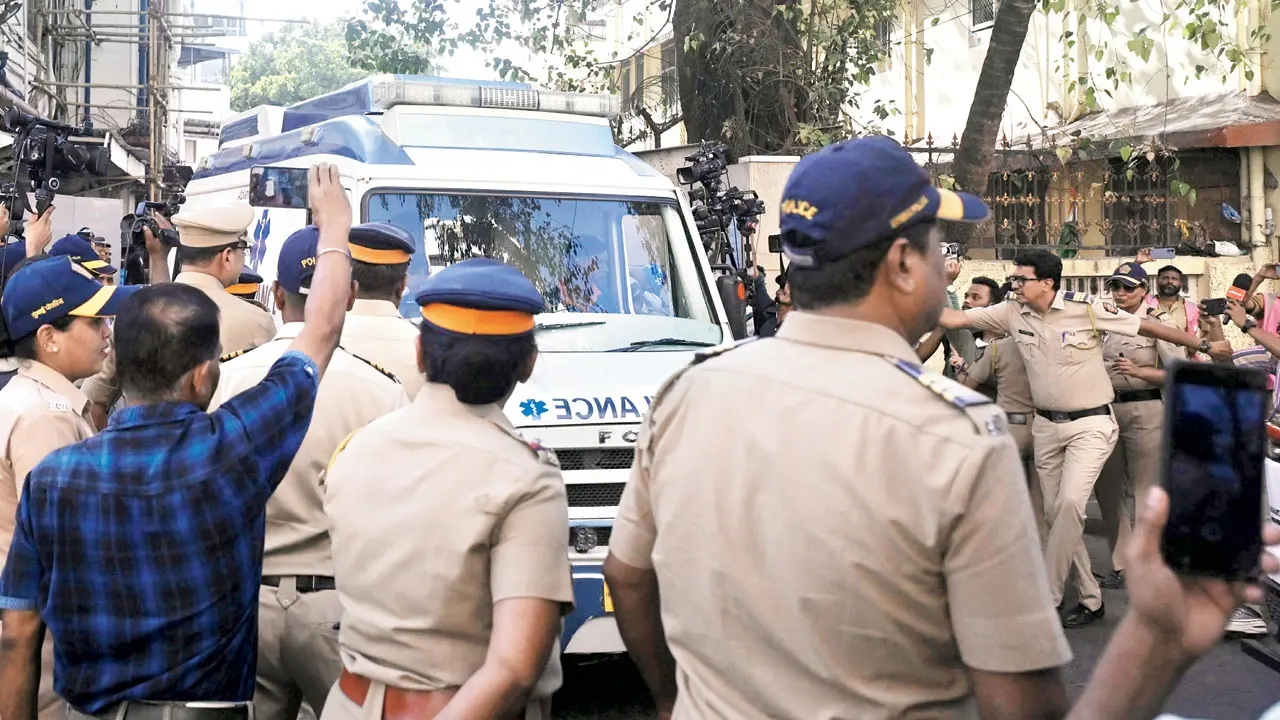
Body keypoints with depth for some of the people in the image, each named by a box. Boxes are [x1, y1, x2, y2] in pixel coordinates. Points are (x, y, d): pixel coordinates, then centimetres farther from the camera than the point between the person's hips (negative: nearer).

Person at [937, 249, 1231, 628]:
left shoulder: (1087, 308, -14)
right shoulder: (1012, 313, -2)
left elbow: (1148, 327, -8)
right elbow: (956, 318, -2)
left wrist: (1204, 346, -4)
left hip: (1090, 424, -5)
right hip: (1047, 426, 5)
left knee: (1070, 504, -20)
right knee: (1055, 512, 7)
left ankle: (1045, 600, -12)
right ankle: (1090, 599, 20)